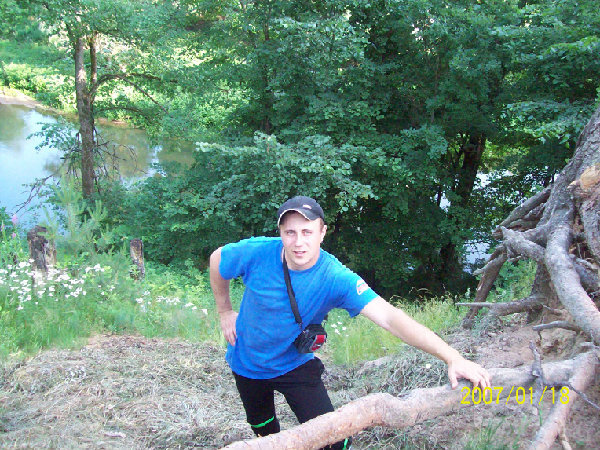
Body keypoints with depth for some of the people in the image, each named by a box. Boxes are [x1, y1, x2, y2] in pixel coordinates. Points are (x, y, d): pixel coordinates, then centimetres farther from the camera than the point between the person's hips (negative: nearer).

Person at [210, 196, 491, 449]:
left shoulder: (336, 279, -32)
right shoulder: (256, 253, -27)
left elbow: (388, 316, -44)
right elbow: (216, 260, -5)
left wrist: (450, 356, -54)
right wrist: (225, 312, 0)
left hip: (296, 363, -2)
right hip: (248, 363, 2)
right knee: (262, 427, 23)